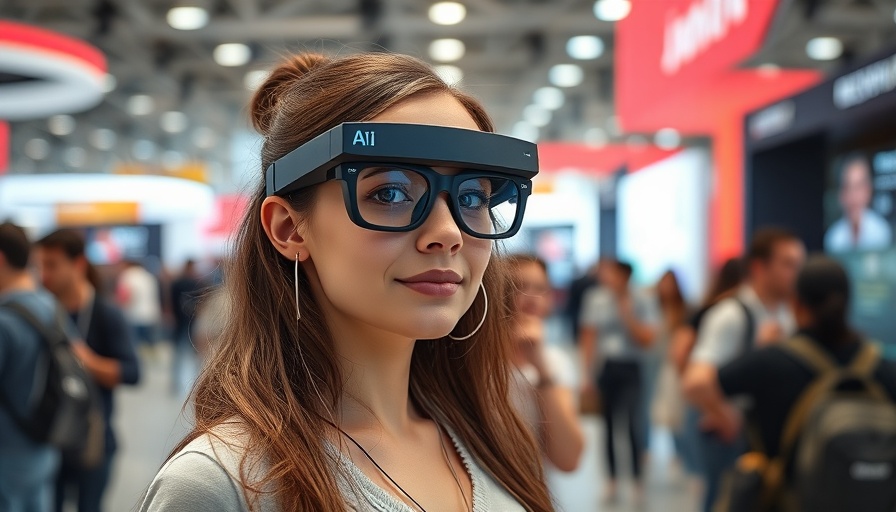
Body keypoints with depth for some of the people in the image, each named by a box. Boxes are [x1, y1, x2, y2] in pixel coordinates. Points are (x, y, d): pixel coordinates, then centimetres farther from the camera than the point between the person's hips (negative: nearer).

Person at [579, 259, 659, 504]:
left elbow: (647, 339, -7)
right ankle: (612, 480, 17)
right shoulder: (595, 299, 1)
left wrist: (626, 312, -16)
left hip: (631, 368, -2)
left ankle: (638, 482, 5)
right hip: (604, 367, 2)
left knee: (634, 424, -7)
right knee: (608, 424, 6)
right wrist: (587, 374, 4)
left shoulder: (643, 301, -5)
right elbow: (588, 338, 6)